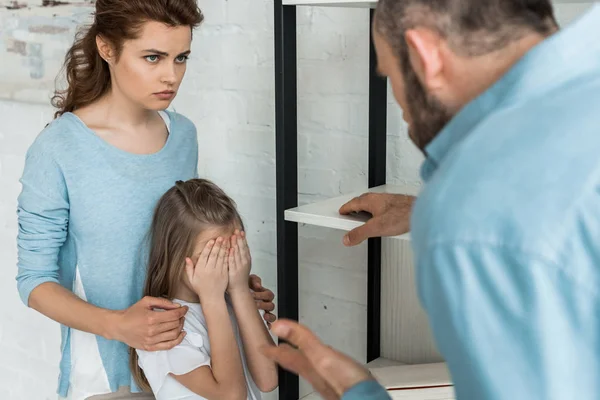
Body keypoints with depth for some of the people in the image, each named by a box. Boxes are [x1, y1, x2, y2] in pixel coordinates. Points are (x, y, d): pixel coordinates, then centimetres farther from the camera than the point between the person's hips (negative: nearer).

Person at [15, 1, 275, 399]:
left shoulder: (183, 134, -2)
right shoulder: (57, 150, -17)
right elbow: (35, 279, -13)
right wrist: (116, 325, -28)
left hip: (181, 351, 5)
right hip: (105, 368, -5)